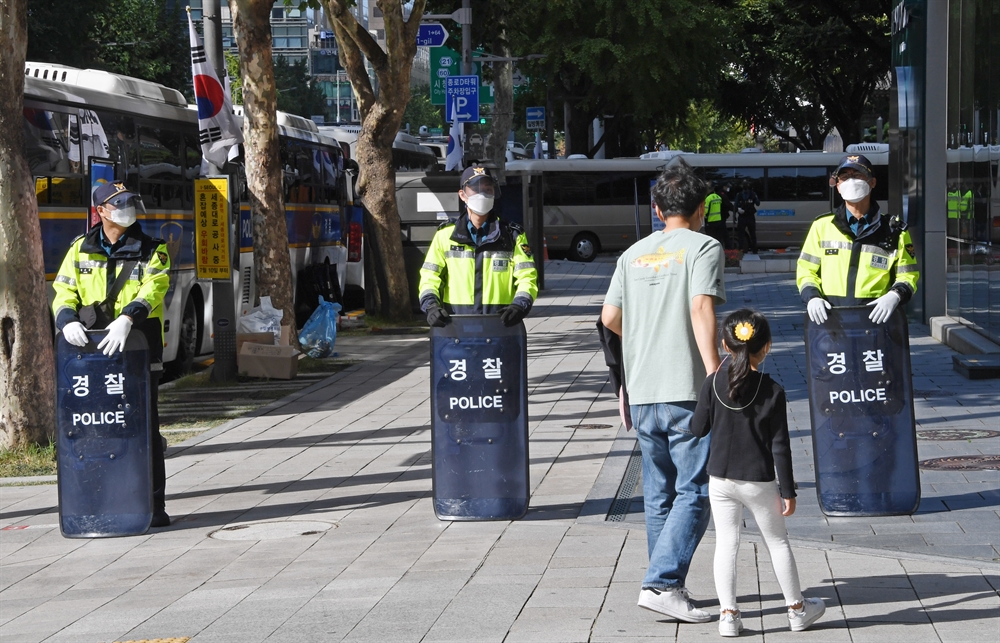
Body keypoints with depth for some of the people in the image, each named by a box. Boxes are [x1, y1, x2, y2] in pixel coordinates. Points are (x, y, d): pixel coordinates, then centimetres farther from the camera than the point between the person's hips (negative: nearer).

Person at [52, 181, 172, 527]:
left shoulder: (151, 250, 4)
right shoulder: (80, 250, 11)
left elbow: (153, 289, -12)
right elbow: (64, 293, 4)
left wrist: (127, 318, -31)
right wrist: (68, 320, -19)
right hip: (92, 354, 2)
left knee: (145, 429, -2)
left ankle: (154, 507, 5)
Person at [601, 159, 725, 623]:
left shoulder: (634, 253, 14)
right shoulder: (704, 247, -3)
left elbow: (610, 317, 13)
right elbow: (701, 310, -16)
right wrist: (714, 372, -19)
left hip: (642, 392, 6)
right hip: (686, 391, -6)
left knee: (659, 495, 14)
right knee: (694, 493, -4)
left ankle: (669, 586, 19)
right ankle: (661, 584, -15)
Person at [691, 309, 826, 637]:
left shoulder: (713, 383, -7)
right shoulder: (773, 391, -12)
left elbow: (698, 429, 1)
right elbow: (780, 446, -9)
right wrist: (788, 490, -1)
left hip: (720, 480, 1)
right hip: (758, 482, -1)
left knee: (726, 544, 7)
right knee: (777, 542, 13)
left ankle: (728, 614, 3)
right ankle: (797, 609, 24)